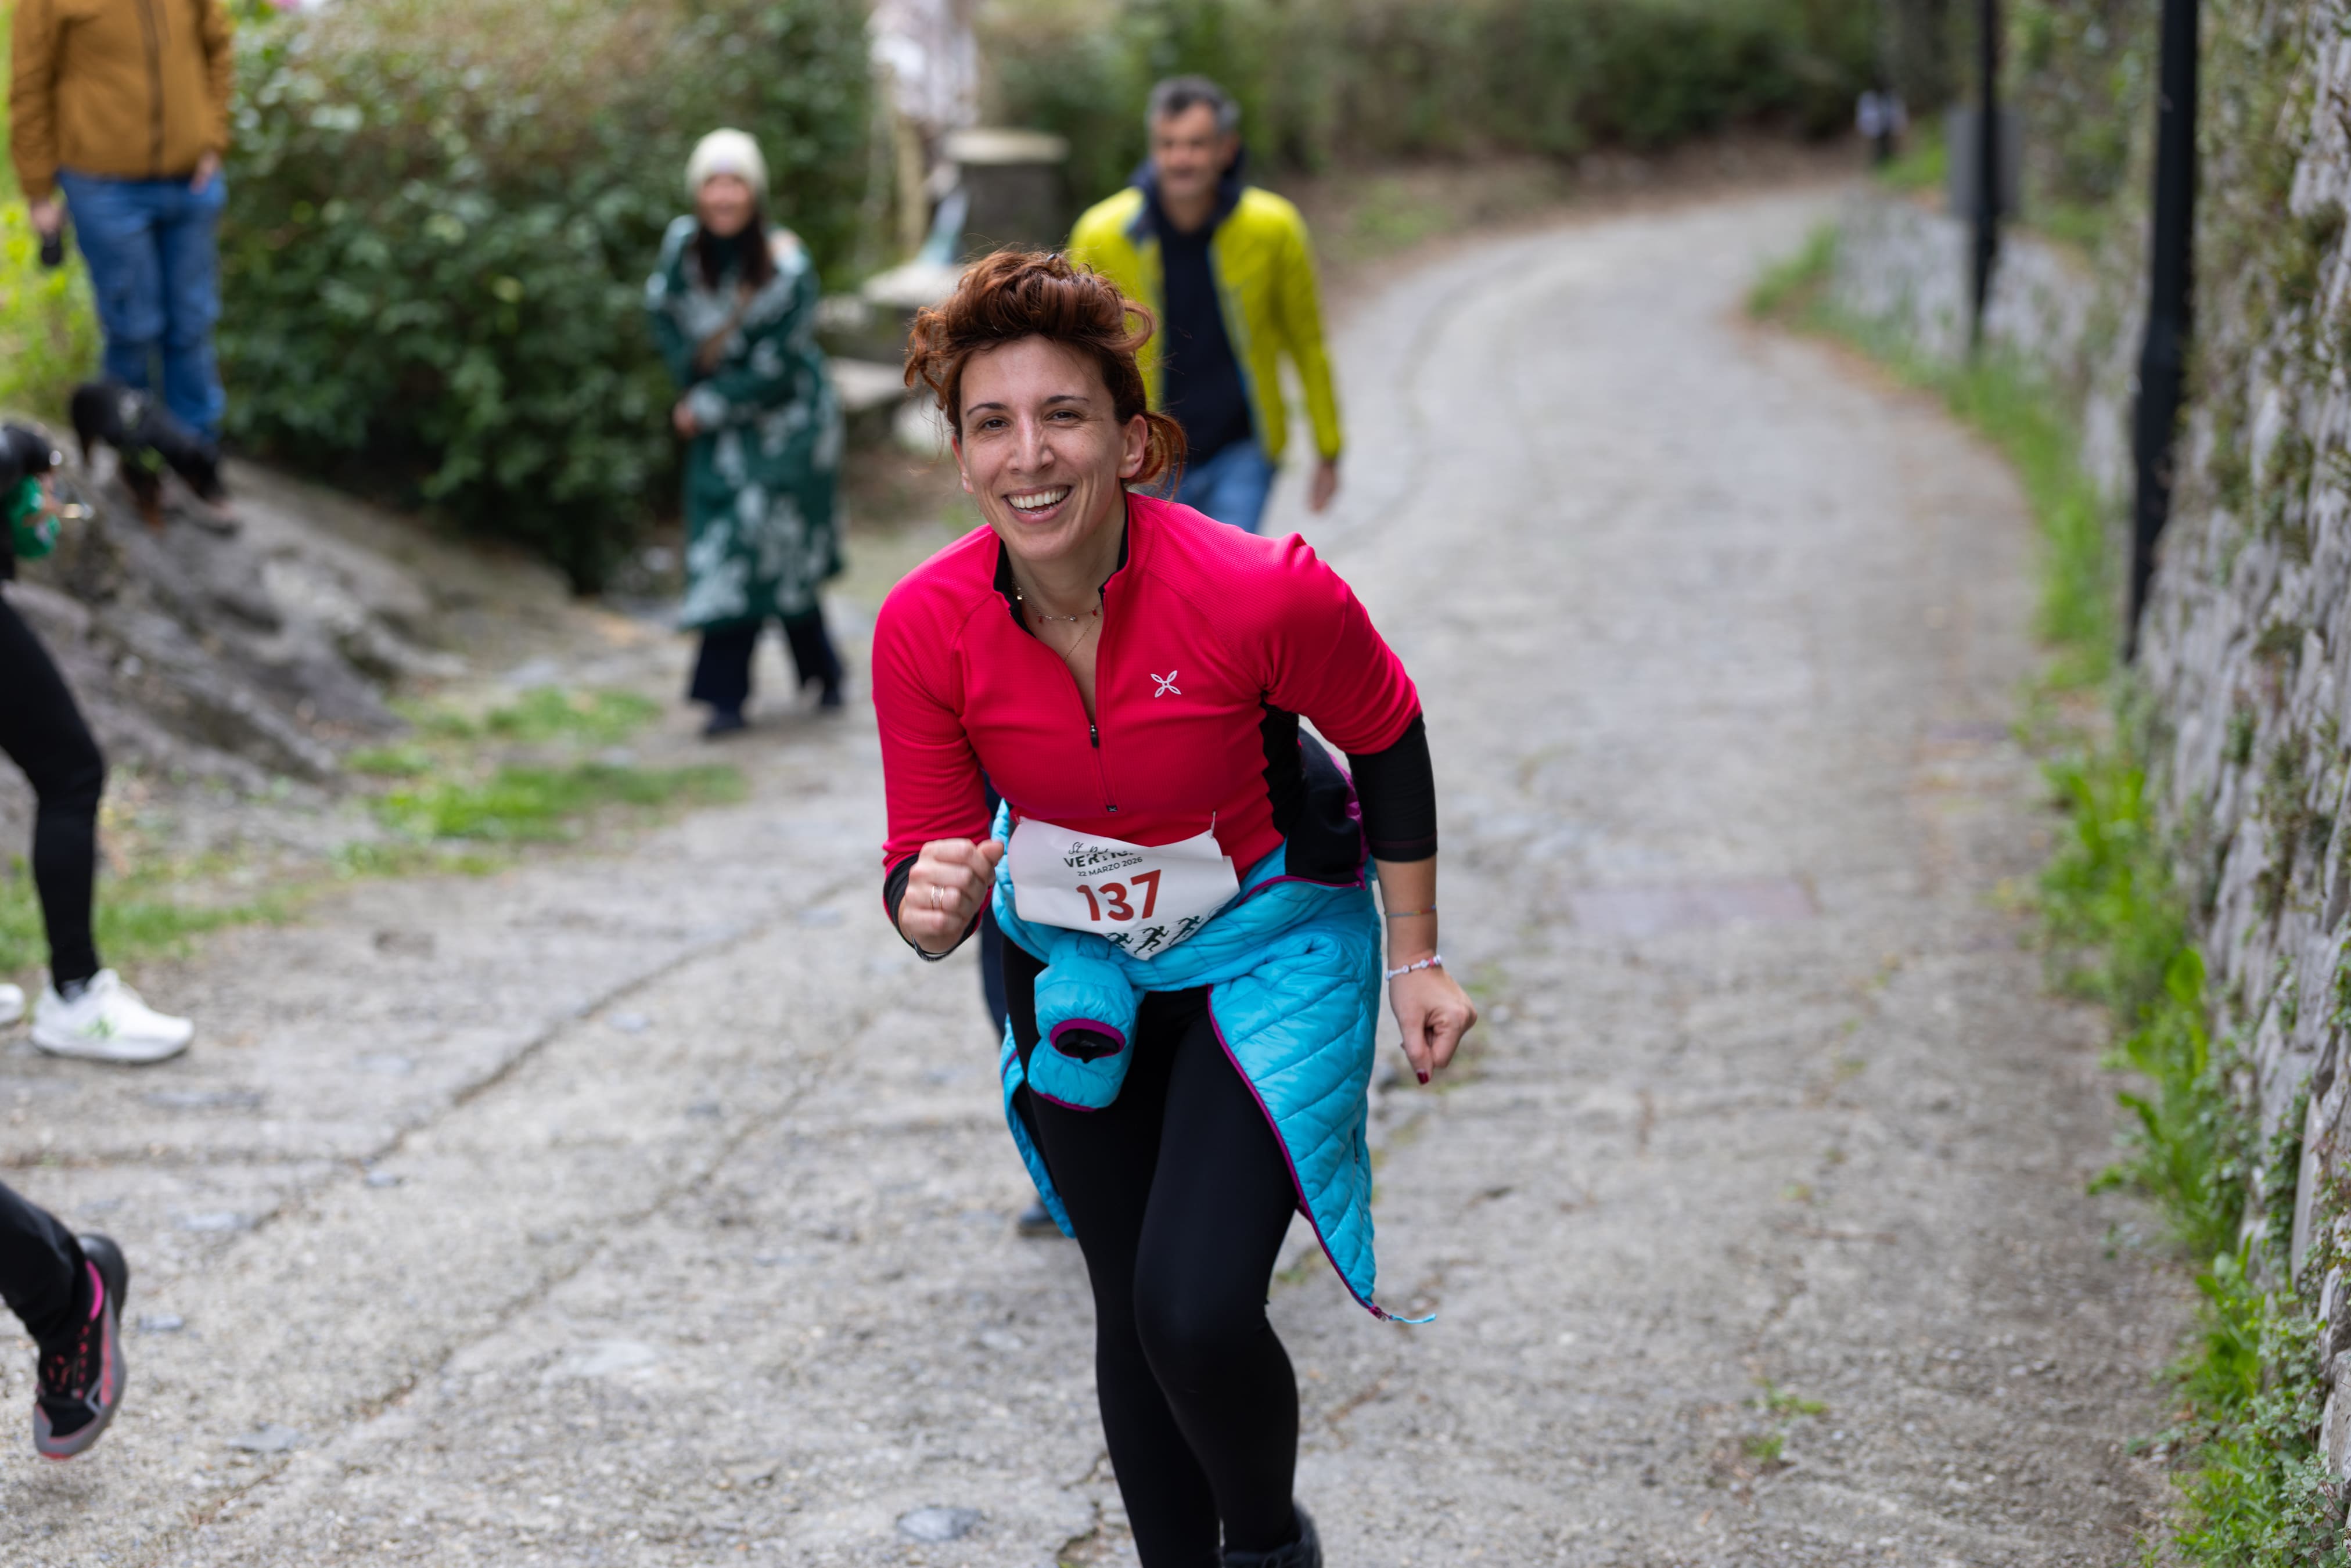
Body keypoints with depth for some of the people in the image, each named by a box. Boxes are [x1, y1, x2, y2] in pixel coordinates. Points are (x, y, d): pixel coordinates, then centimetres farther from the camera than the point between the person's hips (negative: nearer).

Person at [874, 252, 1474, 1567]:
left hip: (1268, 945, -3)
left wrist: (1416, 961, -3)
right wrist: (931, 907, -36)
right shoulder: (926, 628, -22)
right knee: (1134, 1313, 13)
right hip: (1073, 958, 3)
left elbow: (1388, 733, -9)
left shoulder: (1262, 594, -30)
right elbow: (926, 857, -11)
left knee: (1196, 1311, -15)